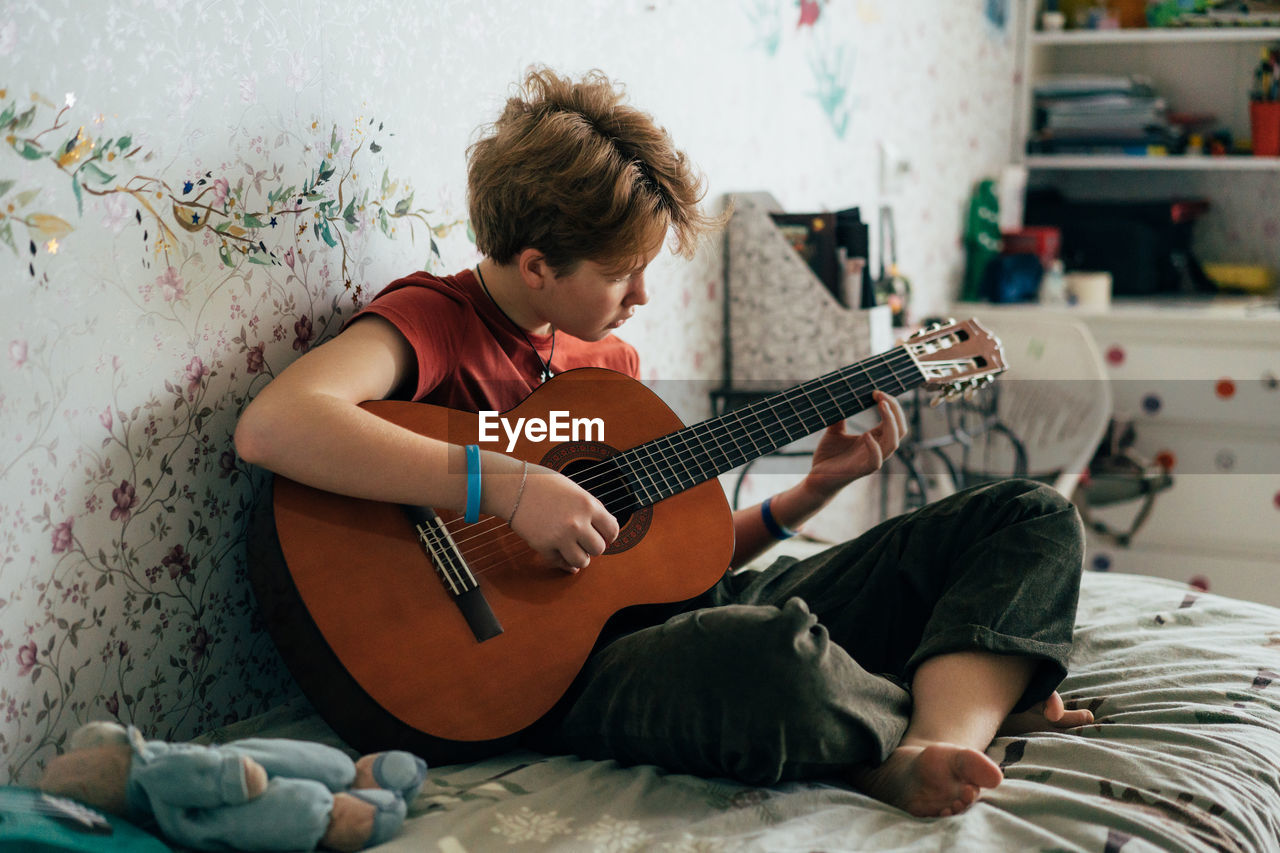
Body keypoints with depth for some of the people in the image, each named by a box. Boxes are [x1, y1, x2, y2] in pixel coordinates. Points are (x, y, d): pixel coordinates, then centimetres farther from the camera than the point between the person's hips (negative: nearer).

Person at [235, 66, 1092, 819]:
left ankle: (937, 747, -28)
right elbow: (272, 424, -26)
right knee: (770, 658, -45)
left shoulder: (609, 356, 19)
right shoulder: (435, 319, -5)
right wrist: (505, 485, -29)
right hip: (578, 663, -8)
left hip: (699, 607, 9)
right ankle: (983, 698, -10)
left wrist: (813, 492, 11)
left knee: (1033, 515, 2)